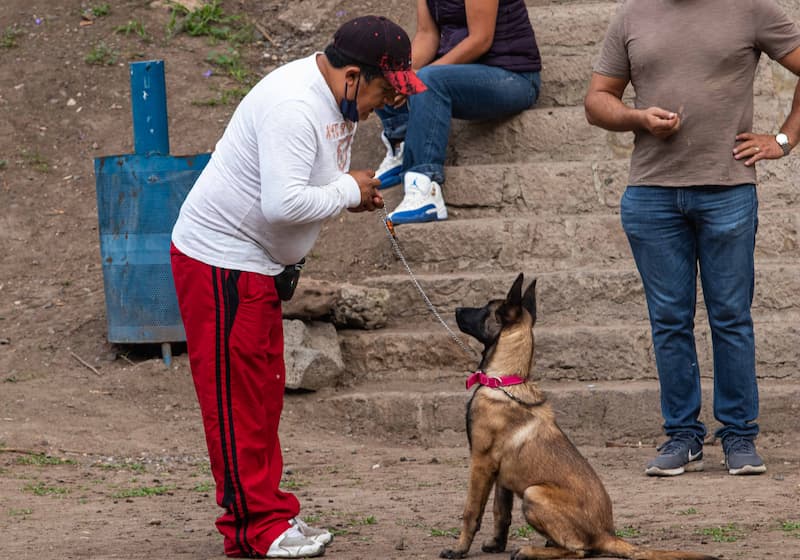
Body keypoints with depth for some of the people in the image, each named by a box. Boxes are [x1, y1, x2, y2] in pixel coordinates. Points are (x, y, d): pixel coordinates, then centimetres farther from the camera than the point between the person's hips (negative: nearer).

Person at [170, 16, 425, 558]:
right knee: (236, 398, -4)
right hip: (221, 263, -11)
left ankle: (269, 514, 23)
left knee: (263, 393, 15)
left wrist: (357, 189, 2)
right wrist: (348, 192, -19)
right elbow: (283, 204, -34)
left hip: (259, 264, 11)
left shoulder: (339, 102, 7)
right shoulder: (294, 106, -26)